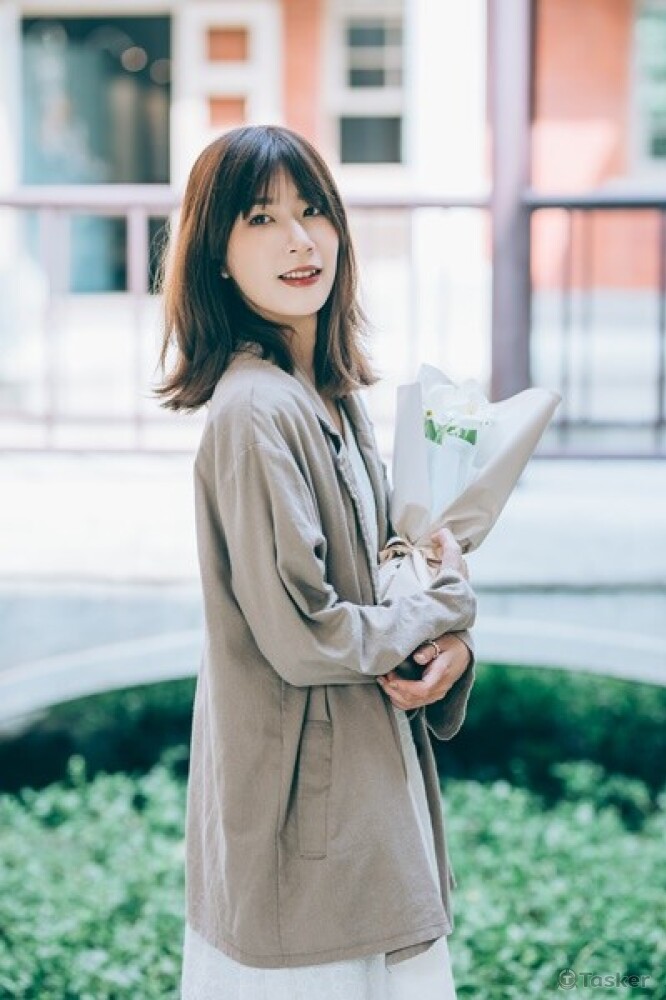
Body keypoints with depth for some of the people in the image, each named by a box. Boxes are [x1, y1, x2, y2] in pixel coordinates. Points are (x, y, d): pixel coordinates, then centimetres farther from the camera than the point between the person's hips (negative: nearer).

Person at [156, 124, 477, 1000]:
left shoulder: (335, 392, 7)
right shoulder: (255, 412, -22)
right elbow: (303, 634, -25)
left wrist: (448, 643, -6)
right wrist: (450, 606, -9)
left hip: (368, 779, 9)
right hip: (299, 790, -9)